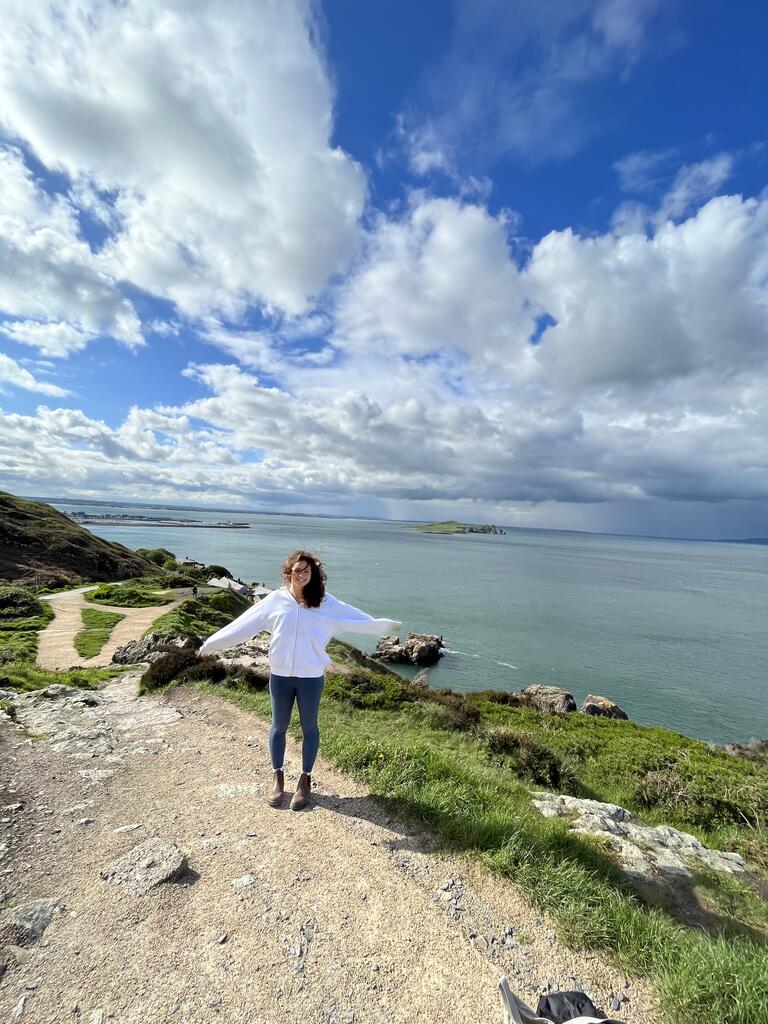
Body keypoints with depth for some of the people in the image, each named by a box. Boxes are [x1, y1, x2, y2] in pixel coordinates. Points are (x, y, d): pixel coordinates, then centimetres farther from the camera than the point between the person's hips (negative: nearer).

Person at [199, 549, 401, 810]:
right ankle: (277, 776, 40)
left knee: (309, 727, 14)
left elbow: (354, 618, -3)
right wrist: (213, 642, 2)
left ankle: (305, 779, 35)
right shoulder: (274, 600, -7)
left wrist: (383, 625, -4)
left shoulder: (325, 602, -9)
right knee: (278, 726, 17)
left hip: (311, 677, -1)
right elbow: (243, 625, -1)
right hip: (279, 675, 1)